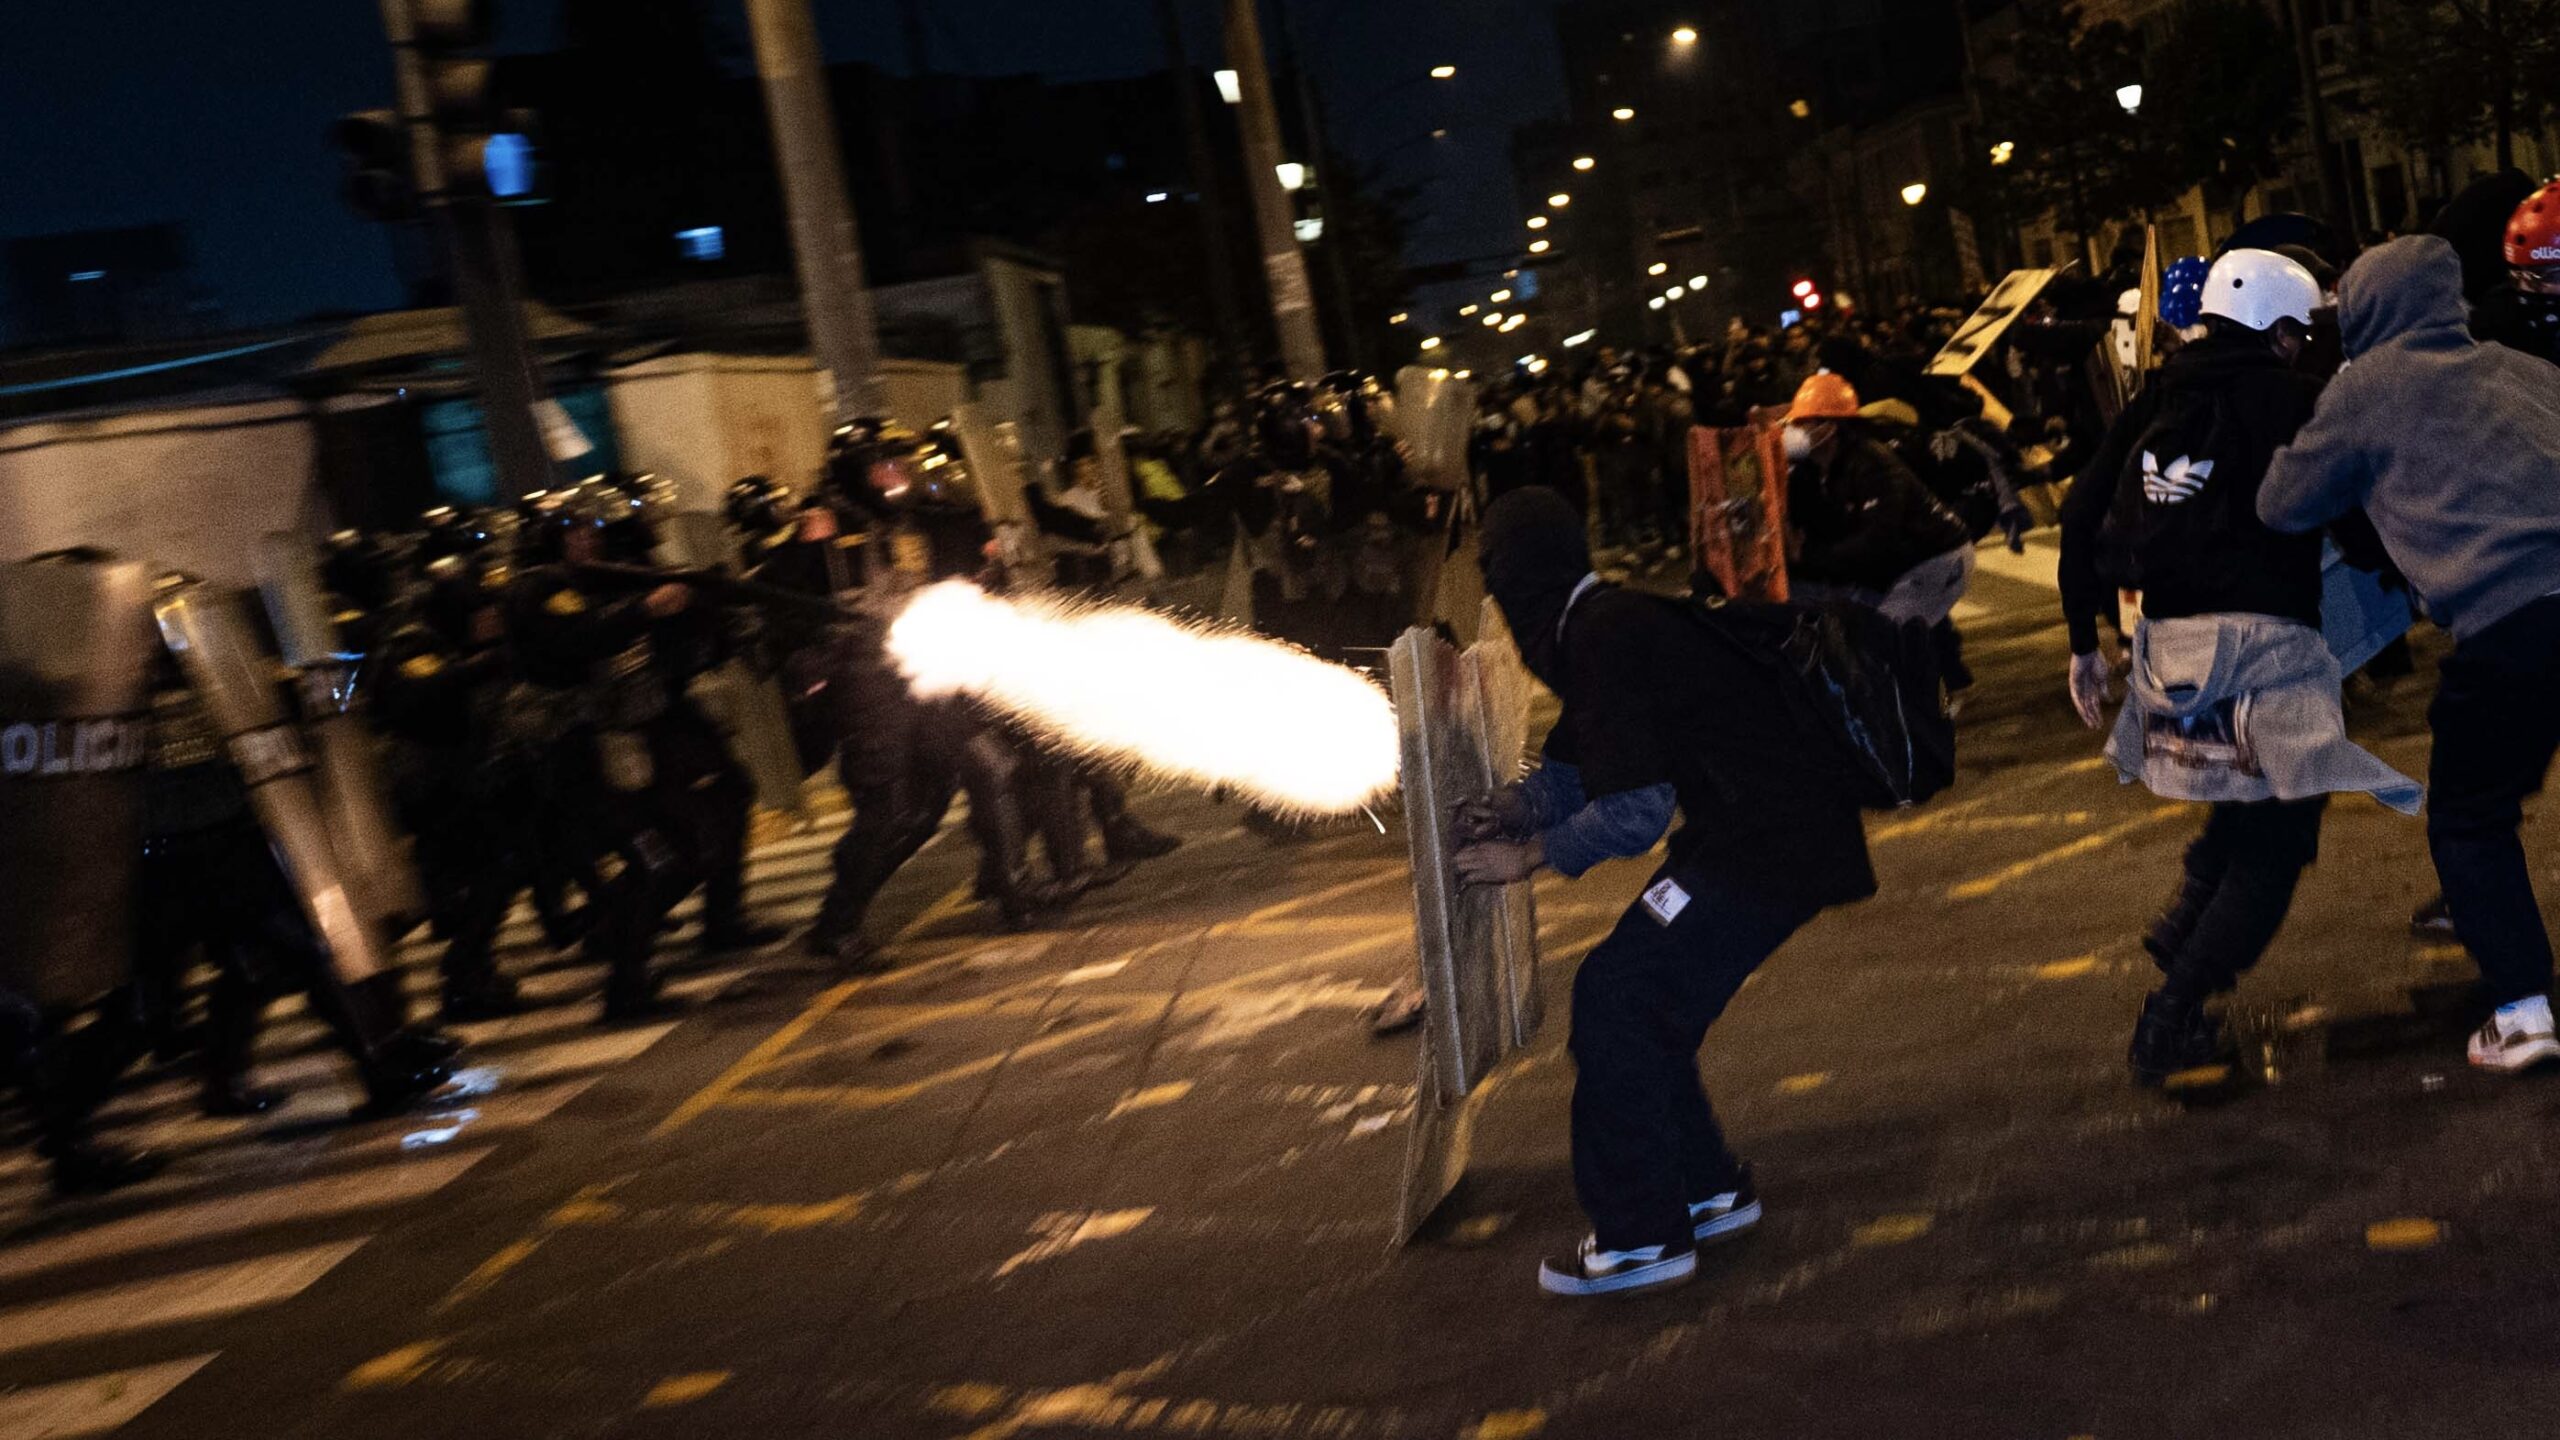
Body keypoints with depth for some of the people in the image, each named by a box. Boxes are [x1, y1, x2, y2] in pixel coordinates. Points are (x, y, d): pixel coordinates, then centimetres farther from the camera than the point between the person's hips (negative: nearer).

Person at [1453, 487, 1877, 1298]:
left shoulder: (1605, 638, -18)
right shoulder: (1613, 620, 13)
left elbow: (1634, 812, -18)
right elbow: (1577, 769, 23)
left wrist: (1528, 857, -6)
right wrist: (1511, 809, 5)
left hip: (1768, 845, -10)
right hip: (1780, 831, 10)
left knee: (1615, 1000, -7)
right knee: (1644, 1002, 16)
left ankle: (1643, 1238, 0)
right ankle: (1709, 1192, 29)